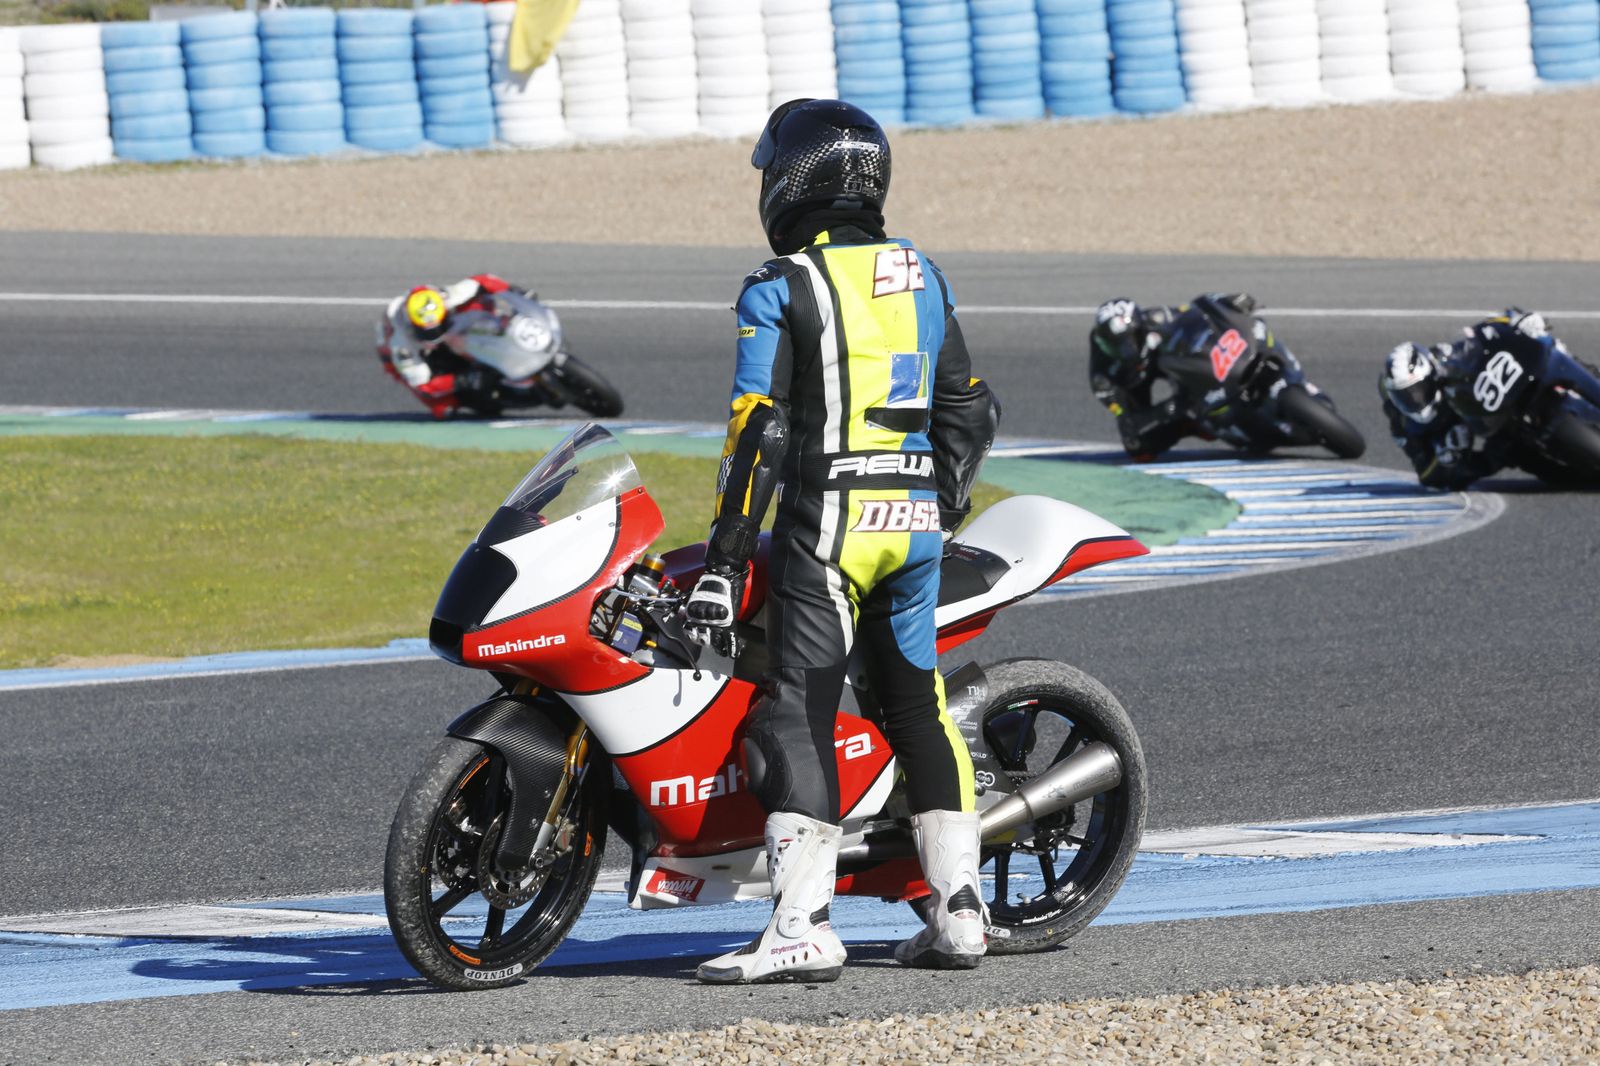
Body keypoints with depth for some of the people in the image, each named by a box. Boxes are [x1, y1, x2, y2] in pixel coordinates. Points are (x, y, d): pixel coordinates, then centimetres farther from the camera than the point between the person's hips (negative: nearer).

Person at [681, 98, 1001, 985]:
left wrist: (723, 563, -12)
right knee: (916, 705, 15)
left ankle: (802, 927, -17)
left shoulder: (779, 290, -7)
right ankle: (957, 908, 12)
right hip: (916, 526, 7)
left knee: (798, 715, -8)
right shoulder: (919, 276, 12)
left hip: (827, 521, -6)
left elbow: (758, 434, -13)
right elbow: (966, 408, 15)